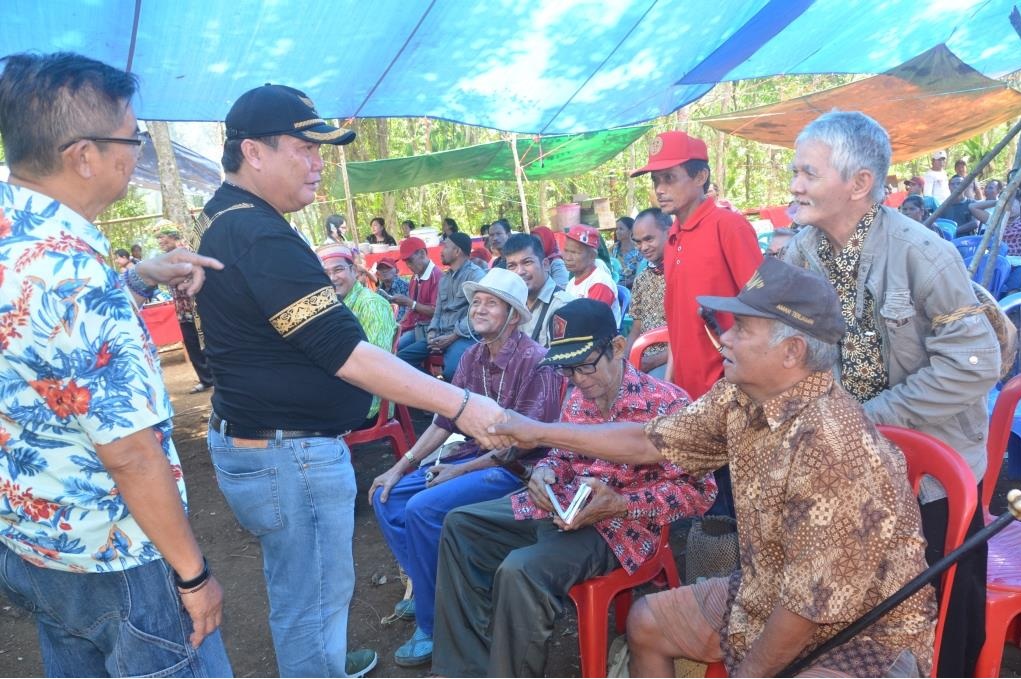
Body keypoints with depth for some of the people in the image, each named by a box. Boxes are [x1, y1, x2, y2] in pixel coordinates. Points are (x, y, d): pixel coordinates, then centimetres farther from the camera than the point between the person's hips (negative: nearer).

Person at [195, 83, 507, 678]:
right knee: (315, 595, 6)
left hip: (253, 440, 11)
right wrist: (461, 405, -29)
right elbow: (346, 353, -30)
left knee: (300, 586, 28)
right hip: (288, 456, -11)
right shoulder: (260, 237, -25)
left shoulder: (223, 221, 8)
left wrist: (321, 279, 12)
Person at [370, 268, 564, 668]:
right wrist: (402, 466, 1)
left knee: (423, 508, -24)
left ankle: (433, 623, -6)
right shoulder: (472, 356, 7)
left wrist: (460, 471, -16)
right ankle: (427, 587, 9)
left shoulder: (535, 361, -16)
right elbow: (445, 420, 10)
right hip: (470, 455, 8)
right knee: (387, 496, -3)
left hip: (513, 468, -8)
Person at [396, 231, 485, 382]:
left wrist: (452, 337, -17)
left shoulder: (475, 274, -4)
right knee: (401, 358, -4)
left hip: (464, 336, -8)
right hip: (441, 336, 8)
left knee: (452, 370, -37)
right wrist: (432, 332, 1)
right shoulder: (444, 278, 22)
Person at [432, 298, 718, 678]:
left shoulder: (666, 403, -16)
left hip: (617, 526, -8)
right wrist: (544, 472, -6)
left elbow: (698, 490, -15)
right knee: (460, 524, 5)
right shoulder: (578, 398, 5)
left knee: (519, 571, -32)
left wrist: (620, 504, -24)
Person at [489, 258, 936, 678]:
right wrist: (538, 432, 3)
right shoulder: (738, 400, -8)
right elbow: (649, 443, 2)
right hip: (771, 601, 8)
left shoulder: (829, 441, -32)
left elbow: (817, 600, -26)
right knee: (646, 623, 15)